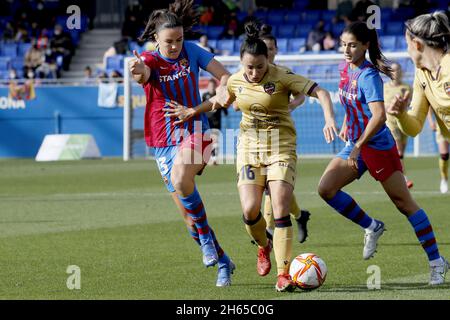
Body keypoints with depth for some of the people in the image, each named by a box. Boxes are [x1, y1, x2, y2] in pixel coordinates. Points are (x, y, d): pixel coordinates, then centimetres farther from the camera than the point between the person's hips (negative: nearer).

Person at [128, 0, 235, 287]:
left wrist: (222, 91, -21)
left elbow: (224, 75, 3)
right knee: (189, 216, 3)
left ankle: (206, 238, -18)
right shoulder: (149, 60, -7)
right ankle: (223, 263, 20)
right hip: (164, 141, 2)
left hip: (196, 133, -2)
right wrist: (138, 72, -57)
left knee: (180, 178, -34)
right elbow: (143, 75, -32)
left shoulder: (191, 51, -2)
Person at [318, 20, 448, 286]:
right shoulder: (345, 67, 5)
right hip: (355, 145, 8)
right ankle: (372, 228, 8)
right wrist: (346, 125, 25)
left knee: (404, 203, -2)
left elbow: (379, 116, -30)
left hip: (378, 146, -8)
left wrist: (358, 147, -28)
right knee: (326, 187, -9)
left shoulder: (368, 75, -20)